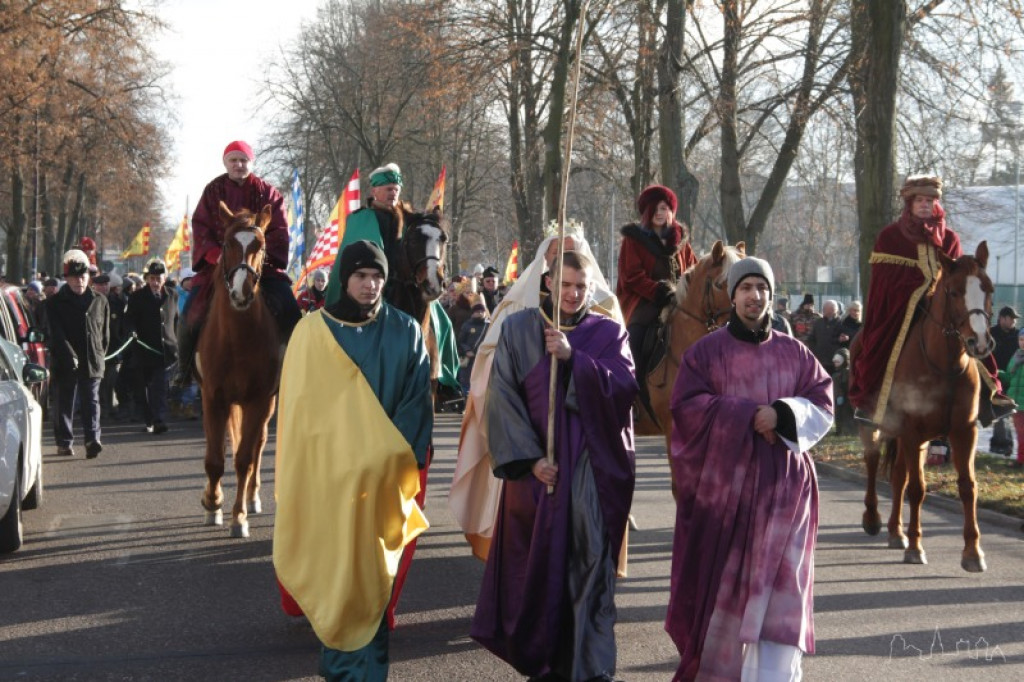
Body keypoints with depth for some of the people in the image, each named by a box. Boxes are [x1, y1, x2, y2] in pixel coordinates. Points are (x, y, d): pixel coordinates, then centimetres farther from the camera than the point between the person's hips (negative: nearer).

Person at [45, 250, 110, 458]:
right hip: (64, 364, -1)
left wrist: (99, 356, 8)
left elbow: (105, 333, 15)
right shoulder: (55, 303, 1)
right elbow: (57, 334, -8)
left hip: (92, 363, 1)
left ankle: (93, 439, -13)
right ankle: (64, 442, 15)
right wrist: (70, 356, -18)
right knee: (64, 404, 6)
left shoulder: (100, 301, 9)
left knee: (91, 402, -6)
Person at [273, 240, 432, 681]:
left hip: (381, 474, 0)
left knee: (369, 570, 0)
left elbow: (417, 400, 2)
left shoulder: (405, 332, 3)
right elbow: (298, 404, 2)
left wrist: (391, 454, -9)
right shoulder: (313, 330, 0)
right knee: (332, 566, 3)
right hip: (326, 471, 0)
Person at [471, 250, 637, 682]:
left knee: (591, 566, -7)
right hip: (537, 465, 1)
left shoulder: (609, 334, 6)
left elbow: (625, 388, -8)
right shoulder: (519, 330, 4)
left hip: (593, 465, 0)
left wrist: (573, 357, -18)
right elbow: (503, 397, -2)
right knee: (536, 562, 4)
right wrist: (528, 457, -11)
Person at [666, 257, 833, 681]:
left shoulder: (794, 354, 9)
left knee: (778, 586, -3)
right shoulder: (706, 351, 2)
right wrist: (748, 415, -16)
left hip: (782, 486, 1)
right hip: (722, 483, -1)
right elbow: (686, 406, -8)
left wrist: (783, 414, -15)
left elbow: (822, 408, 5)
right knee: (720, 584, 4)